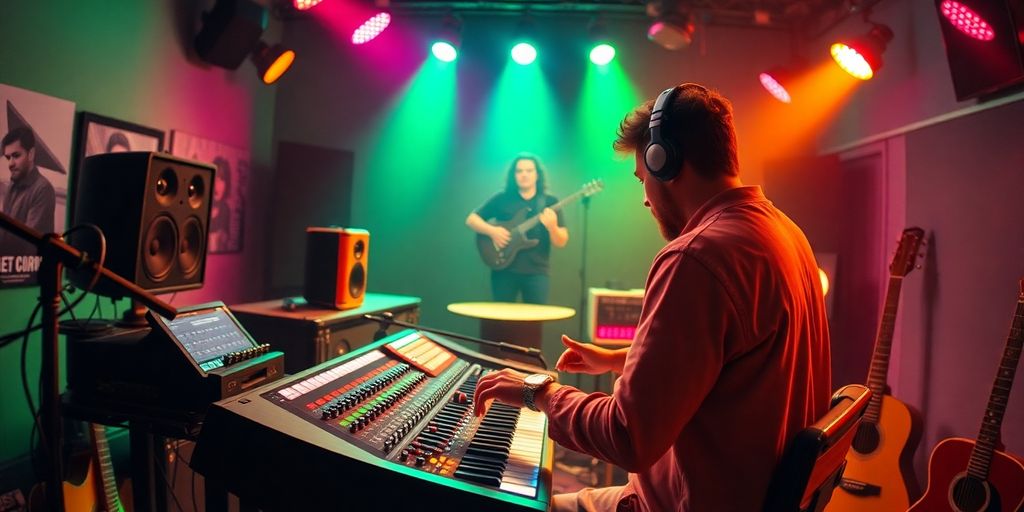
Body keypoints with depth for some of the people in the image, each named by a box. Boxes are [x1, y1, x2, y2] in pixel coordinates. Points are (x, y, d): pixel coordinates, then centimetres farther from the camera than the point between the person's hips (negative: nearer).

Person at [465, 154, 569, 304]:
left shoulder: (550, 202, 5)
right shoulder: (502, 199, 5)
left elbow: (561, 242, 1)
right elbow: (471, 219, 6)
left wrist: (552, 227, -21)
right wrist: (492, 231, -12)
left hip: (537, 272, 0)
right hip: (505, 270, 0)